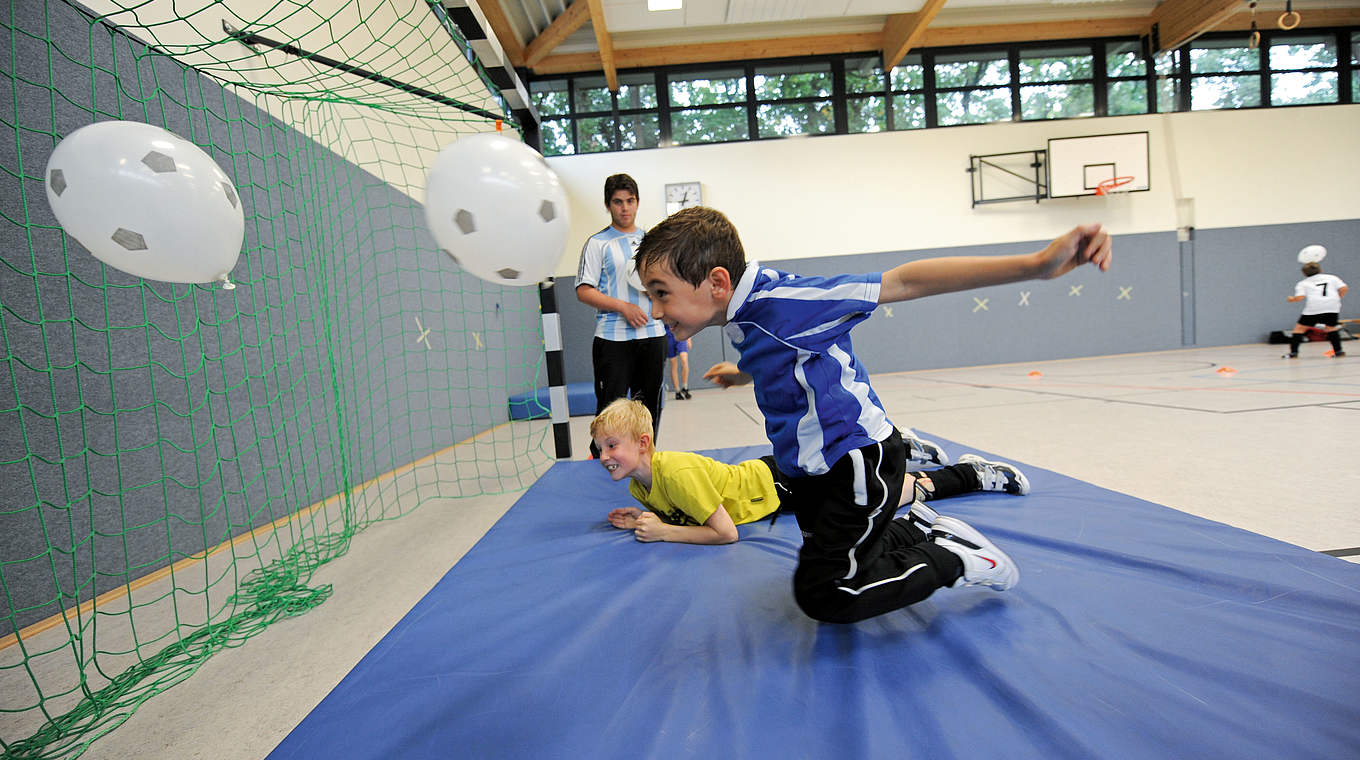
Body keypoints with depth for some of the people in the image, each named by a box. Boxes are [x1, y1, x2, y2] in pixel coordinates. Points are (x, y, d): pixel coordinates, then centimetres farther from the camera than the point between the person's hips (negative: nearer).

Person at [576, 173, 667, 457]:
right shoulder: (598, 243, 1)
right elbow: (583, 291, -6)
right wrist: (622, 307, -16)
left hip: (653, 335, 5)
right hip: (613, 338, -4)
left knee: (650, 403, 11)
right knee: (611, 406, -4)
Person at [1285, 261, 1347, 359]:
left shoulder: (1303, 283, 12)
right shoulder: (1332, 277, 20)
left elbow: (1300, 297, -3)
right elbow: (1343, 288, 7)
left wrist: (1292, 299, 17)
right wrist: (1336, 299, 23)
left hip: (1313, 308, -3)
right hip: (1333, 307, 3)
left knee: (1299, 328, 5)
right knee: (1331, 328, 20)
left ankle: (1293, 352, -3)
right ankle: (1338, 351, 13)